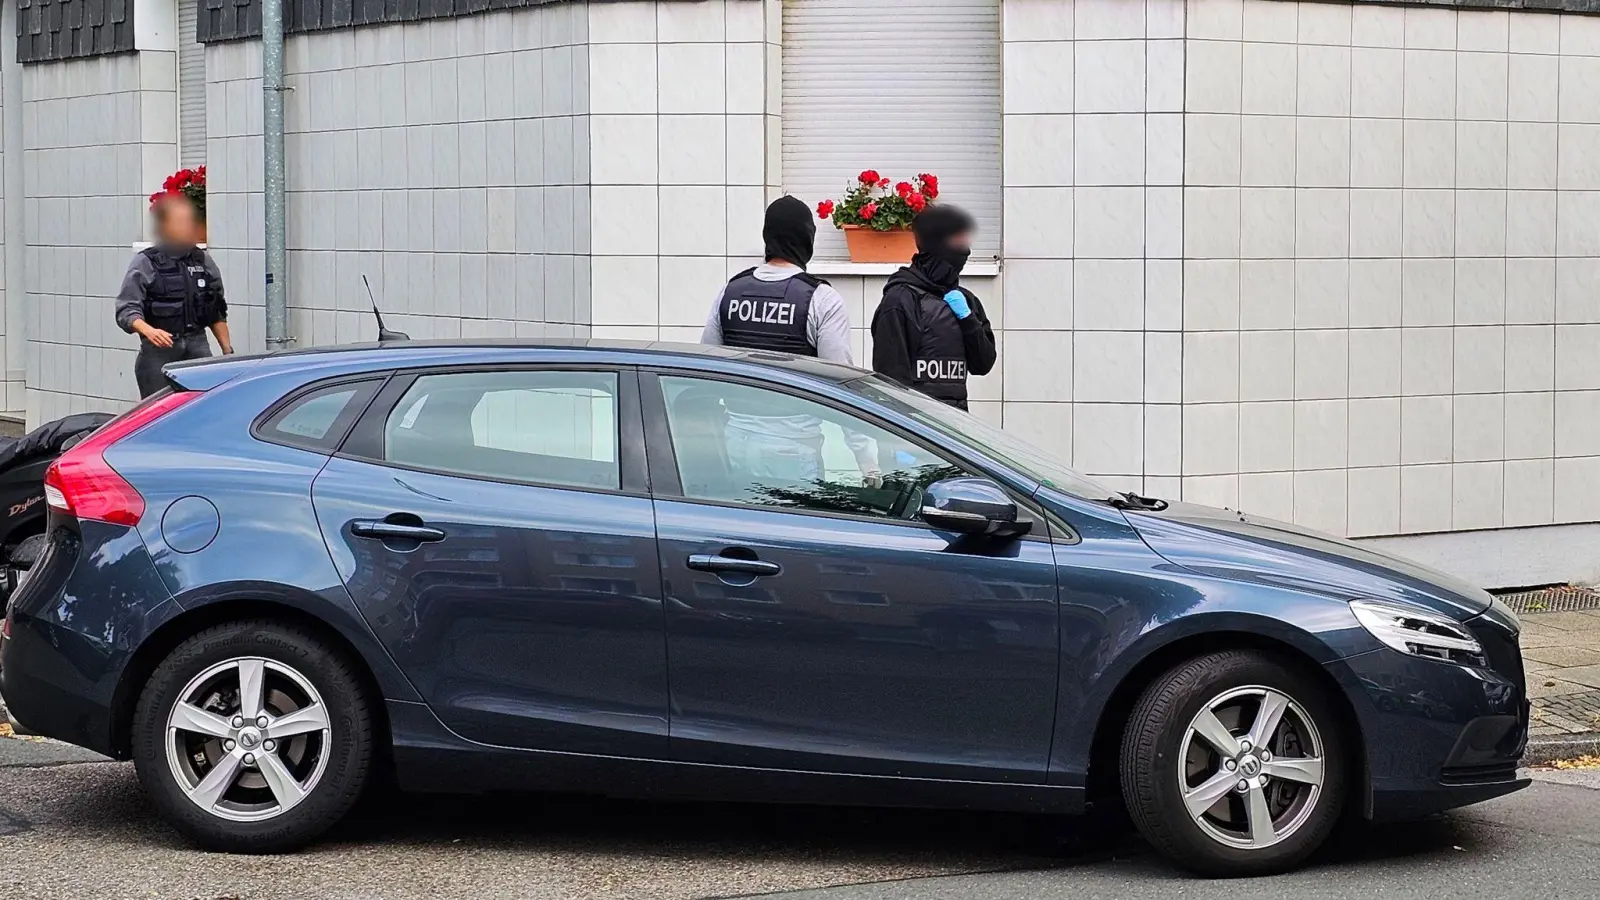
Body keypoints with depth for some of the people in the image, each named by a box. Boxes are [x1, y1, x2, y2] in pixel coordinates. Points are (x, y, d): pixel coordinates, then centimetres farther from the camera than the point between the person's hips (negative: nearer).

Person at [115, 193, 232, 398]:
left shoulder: (204, 261, 12)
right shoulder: (144, 263, -2)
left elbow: (217, 313, 20)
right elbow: (127, 311, -10)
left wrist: (228, 351, 16)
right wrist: (149, 331, -28)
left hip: (197, 345, 4)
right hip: (159, 350, -4)